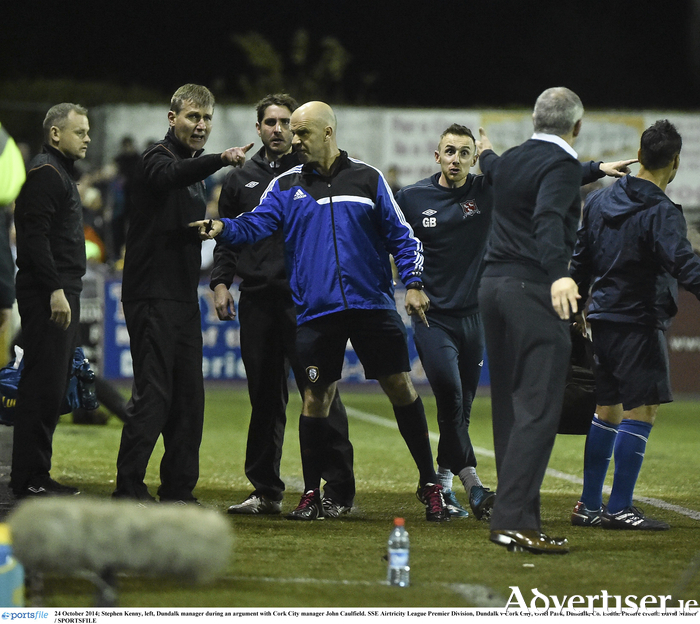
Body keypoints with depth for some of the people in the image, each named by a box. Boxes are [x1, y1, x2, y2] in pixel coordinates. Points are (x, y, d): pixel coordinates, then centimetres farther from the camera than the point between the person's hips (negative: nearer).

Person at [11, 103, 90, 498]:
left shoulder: (62, 173, 22)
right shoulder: (46, 173, -11)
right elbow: (36, 236, -20)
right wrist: (55, 291, -24)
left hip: (63, 294, 10)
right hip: (48, 297, -10)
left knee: (53, 387, 10)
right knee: (44, 387, -10)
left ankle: (36, 475, 13)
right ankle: (30, 479, -9)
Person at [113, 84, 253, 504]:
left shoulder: (194, 166, 19)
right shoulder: (158, 158, -9)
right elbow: (171, 176, -35)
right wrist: (221, 159, -51)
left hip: (184, 299, 9)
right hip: (151, 297, -9)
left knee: (189, 395, 8)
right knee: (153, 392, -12)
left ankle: (178, 490, 13)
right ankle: (129, 488, -11)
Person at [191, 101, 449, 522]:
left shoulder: (366, 179, 7)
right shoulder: (286, 186, 9)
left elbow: (400, 235, 9)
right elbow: (256, 223, -5)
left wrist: (413, 283, -2)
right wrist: (223, 228, -25)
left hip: (372, 305, -1)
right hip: (317, 310, 1)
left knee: (401, 387, -2)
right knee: (317, 397, 0)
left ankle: (430, 484, 9)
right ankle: (312, 495, 10)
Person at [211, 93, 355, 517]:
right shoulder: (241, 180, 17)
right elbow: (228, 238, 18)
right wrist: (221, 281, 4)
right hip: (258, 299, 4)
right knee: (265, 398, 7)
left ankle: (339, 491, -6)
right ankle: (266, 490, 13)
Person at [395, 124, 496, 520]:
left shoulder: (488, 193, 1)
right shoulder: (412, 198, 1)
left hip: (474, 317, 2)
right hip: (432, 318, -2)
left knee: (462, 408, 7)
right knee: (450, 395, -20)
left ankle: (443, 484, 23)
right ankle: (474, 487, -19)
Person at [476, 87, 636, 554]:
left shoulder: (511, 160, 16)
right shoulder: (560, 165, -9)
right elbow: (548, 219, -28)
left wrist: (595, 171, 58)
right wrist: (559, 274, -44)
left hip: (493, 286, 9)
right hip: (533, 290, -9)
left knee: (508, 406, 12)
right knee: (539, 407, -11)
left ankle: (516, 513, 14)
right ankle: (514, 519, -19)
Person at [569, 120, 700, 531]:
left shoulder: (600, 201, 11)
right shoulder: (662, 213, -13)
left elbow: (580, 261, 17)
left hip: (602, 320, 8)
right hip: (640, 323, -8)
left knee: (607, 409, 14)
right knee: (641, 410, -4)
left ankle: (589, 505, 15)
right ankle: (619, 508, -8)